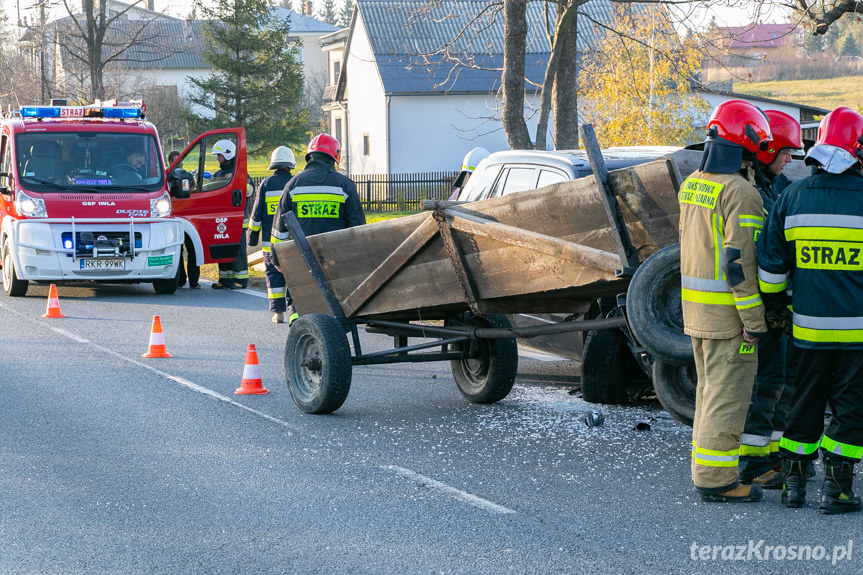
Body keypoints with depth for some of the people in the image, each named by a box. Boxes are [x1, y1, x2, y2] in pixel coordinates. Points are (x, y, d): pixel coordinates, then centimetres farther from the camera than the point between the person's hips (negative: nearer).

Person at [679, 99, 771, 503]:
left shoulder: (691, 185, 10)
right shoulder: (740, 193, -18)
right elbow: (740, 260, -22)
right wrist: (754, 321, -19)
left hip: (695, 304, 9)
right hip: (728, 312, -9)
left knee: (710, 389, 18)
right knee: (727, 393, -3)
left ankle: (706, 468, 25)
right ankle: (715, 479, 0)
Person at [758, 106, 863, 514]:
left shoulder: (793, 197, 1)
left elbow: (771, 262, 5)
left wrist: (774, 304, 18)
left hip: (809, 325, 3)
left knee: (805, 404, 15)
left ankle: (793, 480, 18)